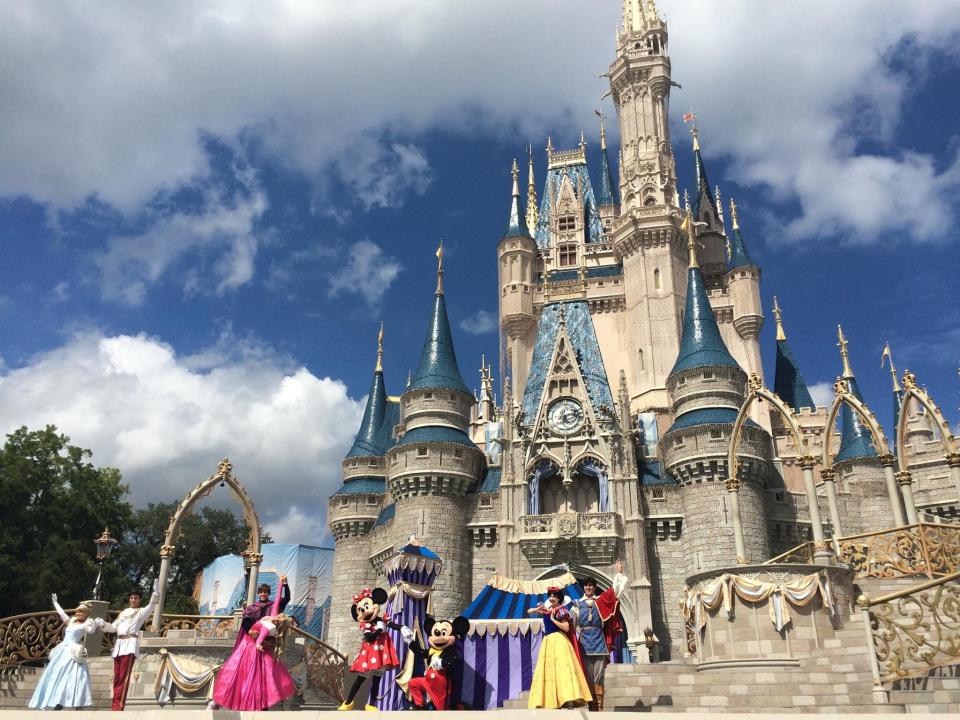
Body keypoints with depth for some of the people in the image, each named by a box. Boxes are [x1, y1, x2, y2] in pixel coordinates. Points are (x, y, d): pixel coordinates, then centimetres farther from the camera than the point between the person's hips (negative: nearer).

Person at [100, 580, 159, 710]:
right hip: (119, 644, 6)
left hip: (130, 644, -6)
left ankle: (118, 705, -15)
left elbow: (152, 605, -7)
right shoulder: (123, 613, 24)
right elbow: (113, 627, 23)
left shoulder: (141, 612, 10)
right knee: (117, 677, 3)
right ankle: (116, 704, 7)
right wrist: (103, 624, 5)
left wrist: (155, 591, -20)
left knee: (124, 676, -12)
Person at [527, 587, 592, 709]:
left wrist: (553, 618, -11)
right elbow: (529, 612, 21)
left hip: (558, 640, -7)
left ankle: (569, 701, -23)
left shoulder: (561, 611, -3)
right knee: (548, 670, 4)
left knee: (562, 669, -15)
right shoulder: (545, 609, 14)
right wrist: (539, 609, 2)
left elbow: (566, 628, -13)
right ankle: (552, 702, 6)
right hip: (547, 642, 7)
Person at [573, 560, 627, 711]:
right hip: (585, 641, 1)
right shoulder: (578, 604, 12)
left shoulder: (601, 600, 11)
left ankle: (600, 708, -2)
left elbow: (616, 590, 8)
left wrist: (619, 573, 5)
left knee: (599, 677, -3)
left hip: (598, 640, -1)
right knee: (588, 677, 1)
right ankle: (592, 708, 5)